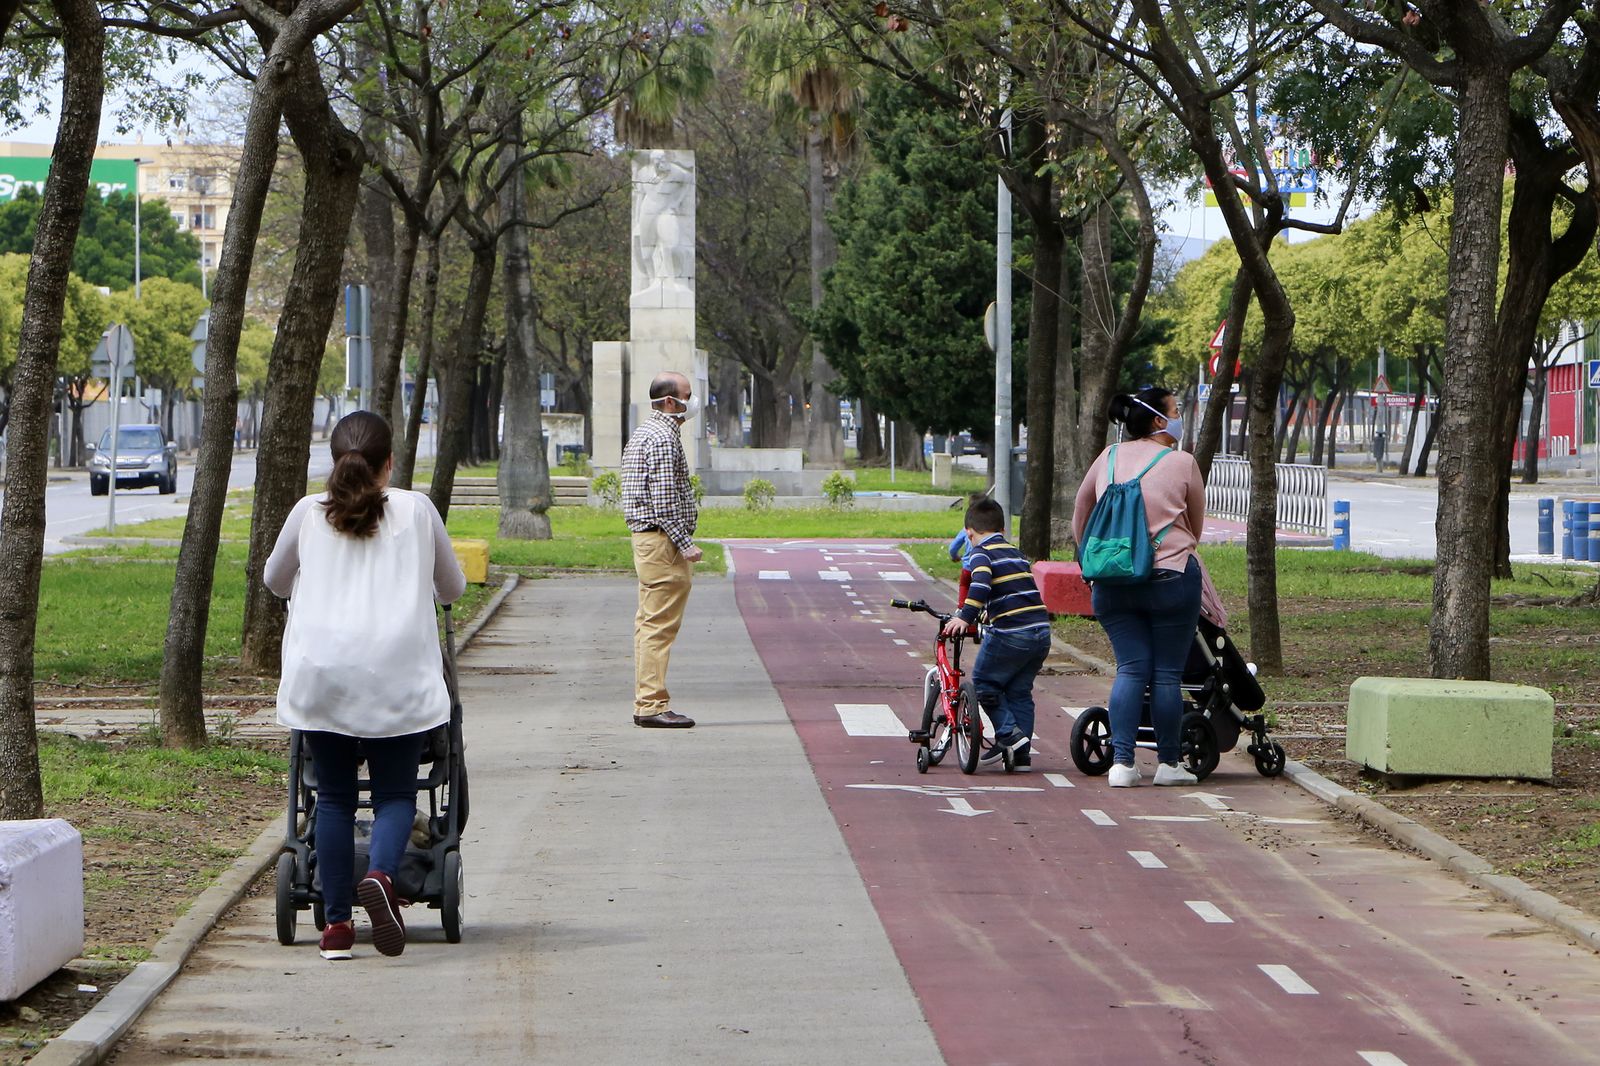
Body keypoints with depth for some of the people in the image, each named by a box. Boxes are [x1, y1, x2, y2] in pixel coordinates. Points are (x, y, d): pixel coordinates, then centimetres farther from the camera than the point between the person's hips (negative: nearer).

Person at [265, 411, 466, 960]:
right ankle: (380, 874, -21)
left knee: (333, 795, 10)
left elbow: (275, 579, 25)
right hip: (395, 677, -1)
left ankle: (336, 922, 7)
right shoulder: (416, 510, 7)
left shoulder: (309, 512, 9)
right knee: (395, 791, 8)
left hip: (319, 674, 1)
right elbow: (452, 587, 19)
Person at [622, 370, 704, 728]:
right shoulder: (663, 438, -15)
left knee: (649, 623, 11)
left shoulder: (642, 433, 18)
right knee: (660, 624, -10)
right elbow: (664, 501, -21)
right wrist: (685, 544, -19)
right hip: (663, 541, -11)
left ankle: (645, 703, 14)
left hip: (645, 538, 11)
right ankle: (653, 705, -11)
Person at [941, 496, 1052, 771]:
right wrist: (982, 614, 46)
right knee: (1020, 691, 15)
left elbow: (981, 585, -21)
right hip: (1041, 631, 7)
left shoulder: (980, 553, -1)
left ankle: (1009, 733, -2)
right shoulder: (1016, 553, 22)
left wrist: (965, 617, -27)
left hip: (1010, 632, -7)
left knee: (984, 683, 10)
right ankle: (1022, 753, 12)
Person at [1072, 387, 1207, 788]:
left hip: (1113, 584, 4)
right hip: (1171, 578, -3)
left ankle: (1121, 761, -5)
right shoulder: (1182, 464, -1)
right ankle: (1168, 763, 9)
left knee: (1130, 669, 5)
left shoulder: (1108, 459, 9)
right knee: (1167, 672, 4)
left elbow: (1079, 519, 19)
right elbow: (1196, 525, 11)